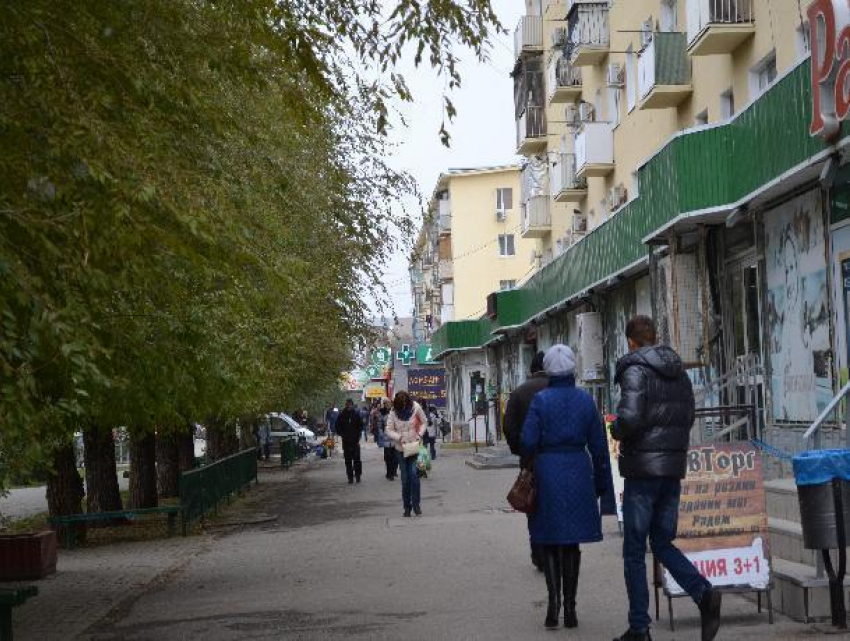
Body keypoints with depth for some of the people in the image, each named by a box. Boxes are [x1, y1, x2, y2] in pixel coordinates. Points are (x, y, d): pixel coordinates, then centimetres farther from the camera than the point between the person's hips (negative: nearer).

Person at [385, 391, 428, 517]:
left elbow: (424, 422, 4)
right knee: (405, 479, 3)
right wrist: (399, 437, -19)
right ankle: (407, 507, 12)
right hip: (401, 449, 1)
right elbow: (389, 430, -4)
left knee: (413, 474, -16)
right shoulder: (393, 413, -7)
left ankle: (416, 504, -7)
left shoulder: (416, 408, -8)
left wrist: (420, 434, -10)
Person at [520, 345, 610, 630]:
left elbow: (528, 440, -11)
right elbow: (598, 444, 4)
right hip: (579, 471, 2)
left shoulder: (540, 400, -6)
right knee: (572, 540, 10)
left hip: (548, 470, -2)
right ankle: (570, 607, 10)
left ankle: (554, 599, -6)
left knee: (548, 540, 9)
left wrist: (530, 464, 9)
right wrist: (600, 482, 12)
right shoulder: (585, 400, 2)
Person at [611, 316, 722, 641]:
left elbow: (629, 419, -23)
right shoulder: (679, 371, 12)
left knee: (634, 550, 3)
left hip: (643, 468, -7)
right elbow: (688, 417, 17)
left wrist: (616, 431, -3)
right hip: (674, 467, 7)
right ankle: (704, 594, -8)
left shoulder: (635, 370, -12)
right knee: (662, 543, 15)